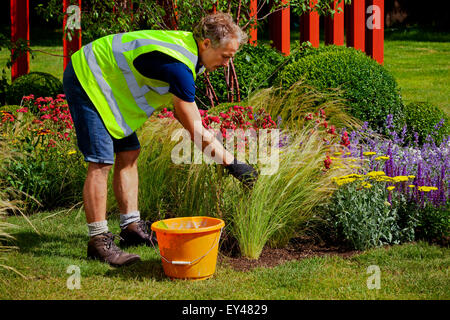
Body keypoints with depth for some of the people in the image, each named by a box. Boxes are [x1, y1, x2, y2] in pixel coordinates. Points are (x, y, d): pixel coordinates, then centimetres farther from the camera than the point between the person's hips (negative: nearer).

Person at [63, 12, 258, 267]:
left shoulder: (187, 44, 1)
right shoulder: (179, 67, -29)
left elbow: (181, 111, 14)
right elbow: (196, 131, -23)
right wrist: (233, 164, -15)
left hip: (106, 81, 10)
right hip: (87, 80, -10)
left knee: (129, 154, 9)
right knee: (101, 163, -12)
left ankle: (131, 227, 15)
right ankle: (98, 241, -8)